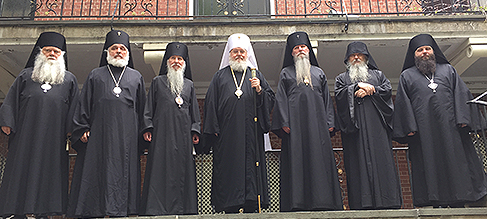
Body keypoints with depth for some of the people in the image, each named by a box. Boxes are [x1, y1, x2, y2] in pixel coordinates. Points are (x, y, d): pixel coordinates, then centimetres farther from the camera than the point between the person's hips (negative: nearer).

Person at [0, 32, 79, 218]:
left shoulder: (69, 80, 12)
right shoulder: (26, 76, 13)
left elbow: (74, 107, 9)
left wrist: (71, 131, 0)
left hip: (54, 138, 0)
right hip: (26, 135, 1)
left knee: (49, 172, -1)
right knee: (21, 171, 1)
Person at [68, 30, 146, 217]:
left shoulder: (136, 77, 17)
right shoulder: (95, 76, 15)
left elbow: (142, 109, 15)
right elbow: (84, 104, 11)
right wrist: (83, 129, 1)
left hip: (126, 137, 1)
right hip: (99, 135, 0)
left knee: (123, 174, -3)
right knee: (96, 172, -4)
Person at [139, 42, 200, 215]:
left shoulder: (189, 84, 17)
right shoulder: (157, 82, 11)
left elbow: (194, 109, 16)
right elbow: (149, 107, 7)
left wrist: (195, 130, 7)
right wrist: (147, 128, -3)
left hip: (183, 133, 2)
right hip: (162, 132, -2)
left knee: (183, 169, 1)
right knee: (160, 169, -6)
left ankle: (183, 208, 5)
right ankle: (157, 208, -3)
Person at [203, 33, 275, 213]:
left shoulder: (256, 75, 15)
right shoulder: (220, 77, 12)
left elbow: (270, 100, 11)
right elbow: (211, 104, 7)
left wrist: (259, 90, -9)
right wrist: (213, 130, -2)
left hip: (251, 135, 1)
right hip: (227, 136, -1)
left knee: (250, 167, -2)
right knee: (229, 169, -3)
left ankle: (250, 206, 3)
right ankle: (230, 208, 2)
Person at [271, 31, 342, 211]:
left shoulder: (318, 72, 20)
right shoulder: (286, 73, 14)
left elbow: (327, 98, 16)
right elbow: (281, 99, 5)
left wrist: (329, 122, 5)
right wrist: (284, 123, -8)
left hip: (317, 124, 2)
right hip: (295, 124, -2)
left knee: (320, 161, -3)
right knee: (296, 162, -7)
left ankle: (321, 202, -2)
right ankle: (297, 203, -7)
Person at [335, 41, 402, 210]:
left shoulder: (377, 74, 24)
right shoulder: (342, 78, 21)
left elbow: (388, 89, 8)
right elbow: (339, 94, 2)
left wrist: (370, 90, -4)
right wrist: (358, 86, -6)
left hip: (376, 122, 1)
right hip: (354, 123, -1)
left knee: (382, 157, -9)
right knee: (358, 162, -9)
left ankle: (386, 201, -11)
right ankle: (362, 202, -12)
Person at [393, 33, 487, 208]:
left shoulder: (448, 70, 19)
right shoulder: (407, 76, 14)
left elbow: (461, 94, 10)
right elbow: (403, 103, 5)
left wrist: (462, 120, -4)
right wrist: (409, 128, -8)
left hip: (450, 127, 1)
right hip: (424, 132, -1)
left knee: (456, 164, -2)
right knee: (430, 167, -3)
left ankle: (458, 202, 4)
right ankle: (437, 203, 1)